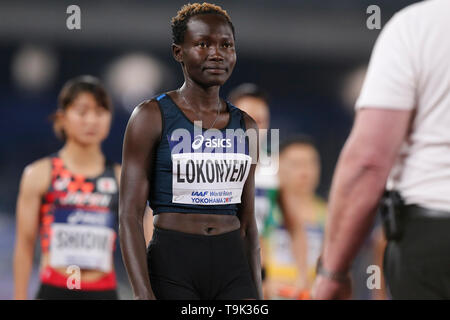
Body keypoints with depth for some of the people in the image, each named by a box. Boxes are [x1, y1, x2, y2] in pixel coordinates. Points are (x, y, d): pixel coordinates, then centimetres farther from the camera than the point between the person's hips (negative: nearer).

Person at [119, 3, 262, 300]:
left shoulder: (245, 126, 11)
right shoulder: (152, 117, -4)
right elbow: (129, 216, -9)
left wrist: (257, 296, 11)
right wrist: (144, 295, -19)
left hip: (232, 268, 4)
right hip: (172, 266, -4)